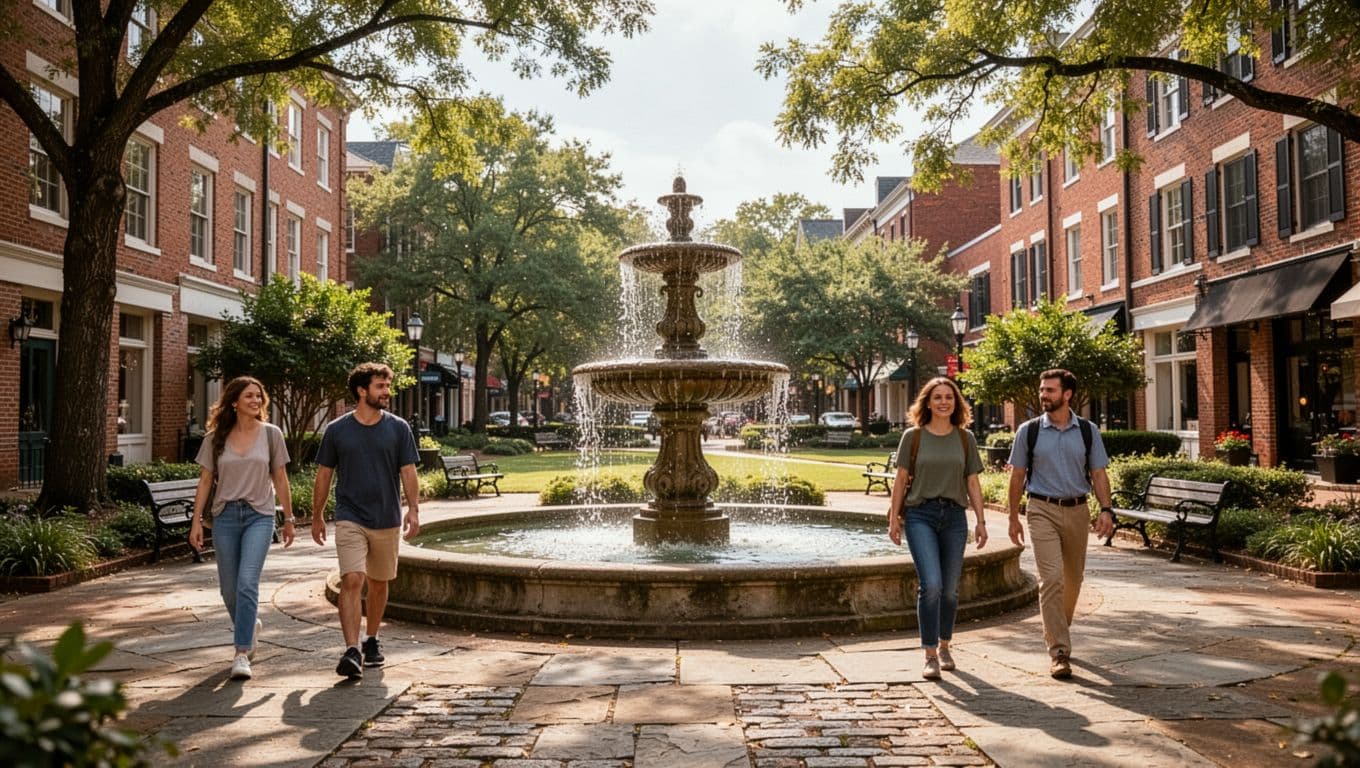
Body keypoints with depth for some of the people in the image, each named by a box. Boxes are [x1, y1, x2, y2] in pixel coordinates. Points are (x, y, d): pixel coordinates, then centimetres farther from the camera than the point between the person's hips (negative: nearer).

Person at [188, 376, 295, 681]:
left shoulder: (271, 434, 2)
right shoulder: (215, 438, 4)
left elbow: (280, 480, 7)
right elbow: (205, 481, 6)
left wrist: (289, 519, 8)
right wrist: (196, 521, 0)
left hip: (259, 516, -2)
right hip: (225, 516, 2)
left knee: (247, 583, -15)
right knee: (229, 588, 9)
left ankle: (241, 653, -10)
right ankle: (251, 627, 37)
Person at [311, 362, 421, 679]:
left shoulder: (398, 429, 1)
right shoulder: (336, 430, 0)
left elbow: (408, 472, 0)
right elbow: (324, 474, 8)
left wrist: (413, 509, -12)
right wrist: (317, 516, 10)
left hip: (388, 520, 2)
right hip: (350, 519, -2)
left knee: (378, 583, 13)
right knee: (352, 581, -14)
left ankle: (372, 641, 31)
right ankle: (352, 651, -16)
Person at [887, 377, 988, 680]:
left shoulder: (965, 438, 8)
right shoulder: (913, 436, 1)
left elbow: (972, 483, 10)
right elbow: (901, 479, 3)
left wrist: (981, 521, 5)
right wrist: (894, 519, 1)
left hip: (954, 516, 3)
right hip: (920, 514, -3)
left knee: (950, 588, 8)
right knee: (931, 584, -14)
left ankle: (944, 646, 29)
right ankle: (930, 655, -5)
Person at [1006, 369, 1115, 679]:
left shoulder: (1088, 431, 5)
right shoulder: (1028, 431, 1)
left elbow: (1098, 473, 6)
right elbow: (1017, 475, 6)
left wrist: (1106, 509, -7)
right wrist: (1014, 517, 6)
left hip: (1077, 510, 3)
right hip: (1043, 510, -3)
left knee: (1073, 580, 12)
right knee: (1052, 579, -13)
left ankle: (1055, 634, 35)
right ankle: (1059, 653, -11)